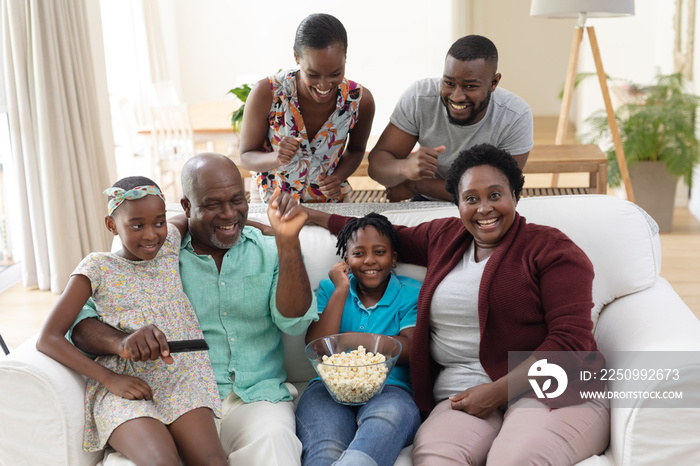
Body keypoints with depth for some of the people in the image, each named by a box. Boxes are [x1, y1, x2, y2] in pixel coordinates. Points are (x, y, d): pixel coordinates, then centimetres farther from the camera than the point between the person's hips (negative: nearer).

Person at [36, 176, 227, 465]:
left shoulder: (170, 246, 8)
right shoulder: (98, 268, -1)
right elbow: (49, 338, -4)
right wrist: (109, 379, -13)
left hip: (181, 378, 3)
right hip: (123, 387, -3)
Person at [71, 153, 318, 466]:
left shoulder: (268, 252, 8)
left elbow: (294, 322, -6)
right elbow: (80, 323, -2)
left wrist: (288, 242, -17)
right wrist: (123, 341, -25)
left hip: (257, 397, 0)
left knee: (272, 438, -33)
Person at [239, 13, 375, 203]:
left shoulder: (360, 100, -16)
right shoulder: (266, 93, -22)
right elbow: (246, 157, -10)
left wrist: (337, 178, -16)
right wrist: (277, 158, -32)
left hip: (329, 201, 2)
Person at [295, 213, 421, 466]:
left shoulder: (411, 293, 14)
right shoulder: (329, 288, 20)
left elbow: (409, 351, -3)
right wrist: (341, 290, 3)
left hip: (389, 389, 0)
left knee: (393, 413, -40)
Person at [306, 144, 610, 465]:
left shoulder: (550, 249, 3)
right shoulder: (444, 237, 20)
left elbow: (571, 340, -6)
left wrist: (498, 391, -12)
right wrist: (315, 216, 42)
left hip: (549, 391, -3)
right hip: (463, 397, 4)